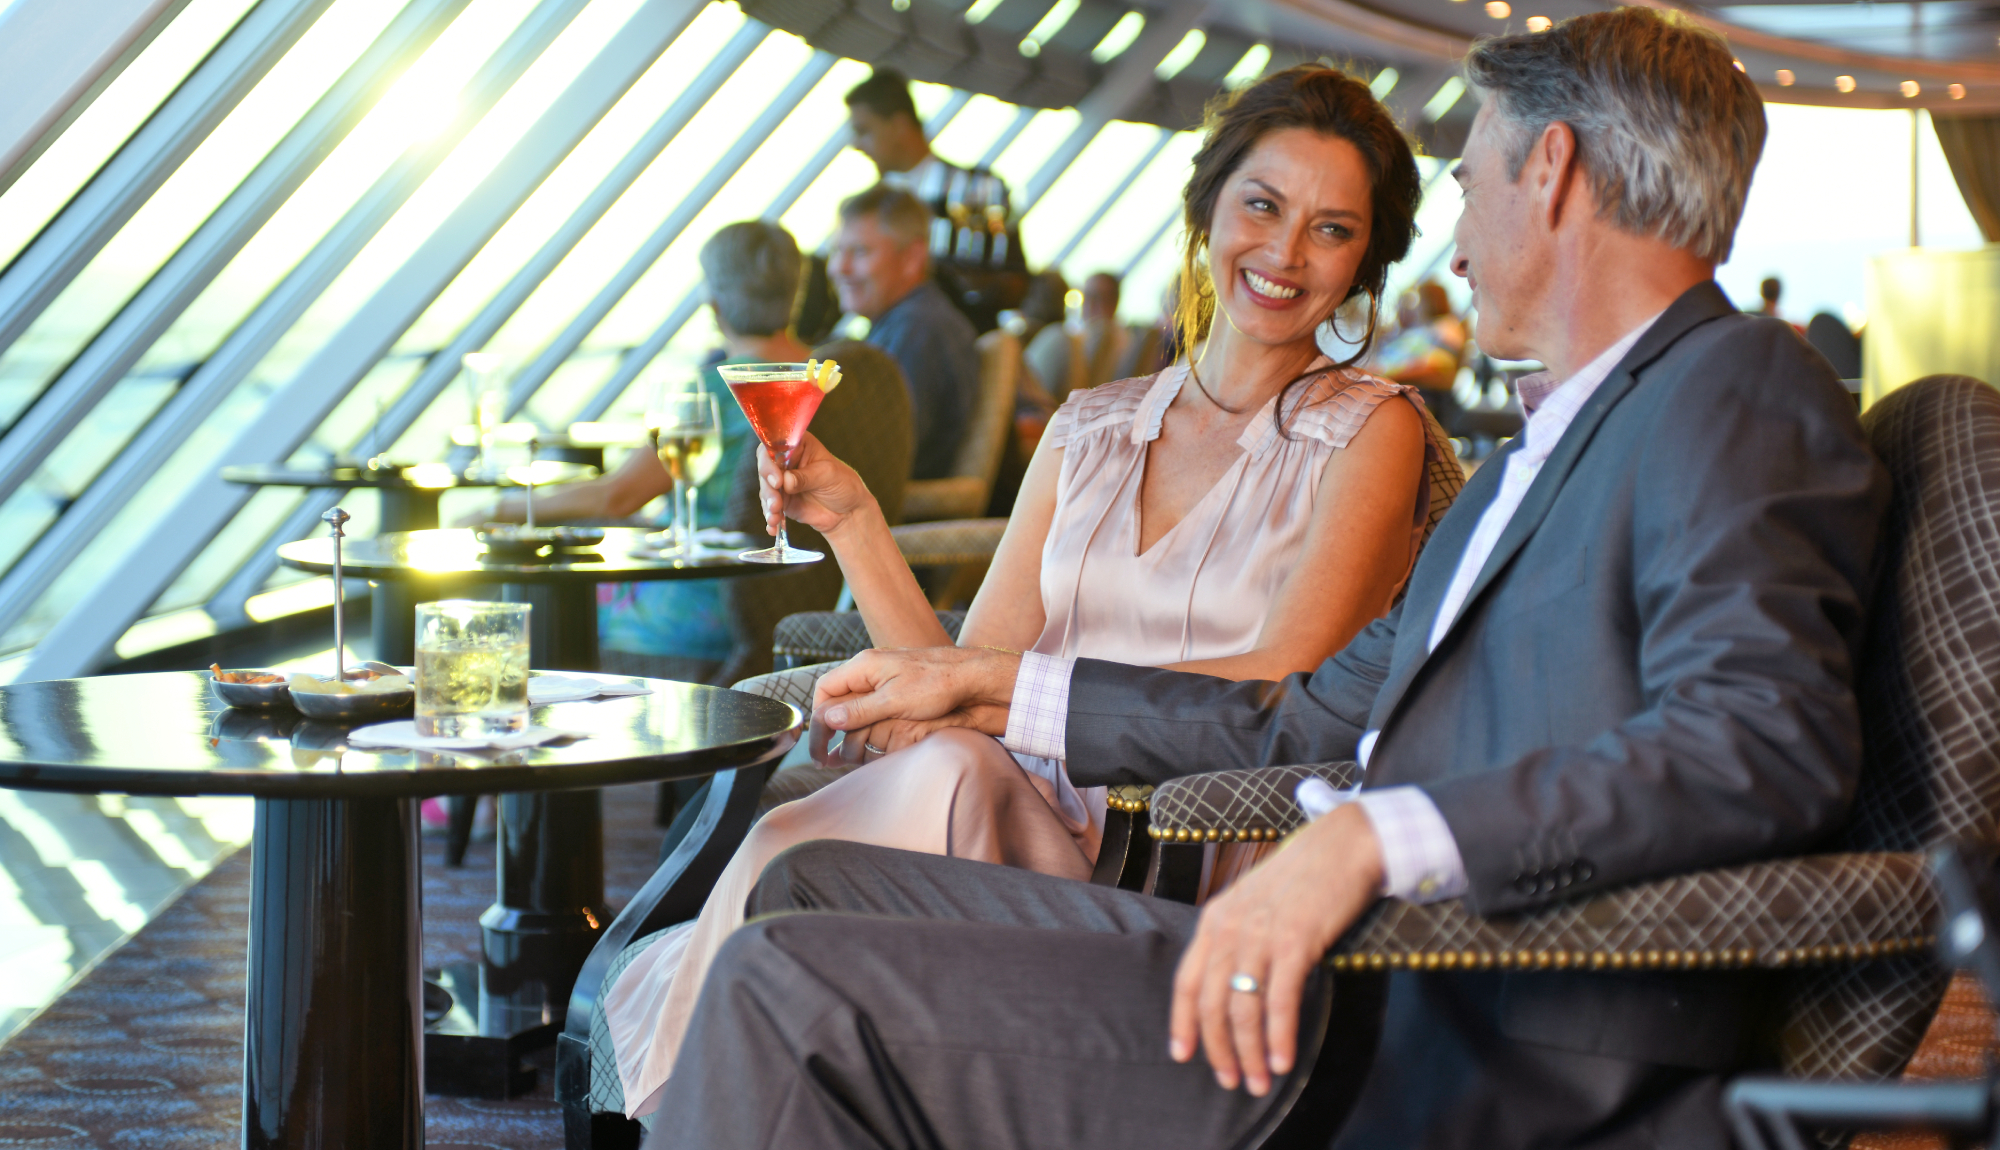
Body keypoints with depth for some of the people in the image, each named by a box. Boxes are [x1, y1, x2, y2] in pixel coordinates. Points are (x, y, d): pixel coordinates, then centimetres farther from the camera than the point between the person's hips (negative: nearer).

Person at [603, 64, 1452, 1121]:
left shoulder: (1372, 431, 3)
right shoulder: (1085, 434, 17)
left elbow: (1279, 686, -10)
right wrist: (851, 523, -2)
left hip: (1203, 882, -4)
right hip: (1045, 823, 4)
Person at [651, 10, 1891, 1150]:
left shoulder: (1738, 391, -8)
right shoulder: (1546, 446, 24)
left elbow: (1766, 744, -25)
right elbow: (1313, 716, 28)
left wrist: (1368, 843, -34)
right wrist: (990, 689, 28)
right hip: (1358, 962, 10)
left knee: (792, 989, -16)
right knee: (808, 885, 11)